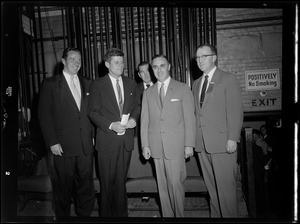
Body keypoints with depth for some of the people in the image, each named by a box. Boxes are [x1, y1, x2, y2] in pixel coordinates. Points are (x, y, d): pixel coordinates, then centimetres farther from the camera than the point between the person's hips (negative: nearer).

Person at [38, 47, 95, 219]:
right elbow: (44, 114, -4)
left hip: (86, 146, 4)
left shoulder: (87, 84, 12)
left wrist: (92, 135, 5)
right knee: (63, 188, 10)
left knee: (86, 187, 12)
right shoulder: (50, 84, 0)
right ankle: (62, 215, 31)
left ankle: (85, 214, 30)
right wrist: (52, 142, -9)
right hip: (62, 146, -3)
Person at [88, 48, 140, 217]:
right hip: (107, 139, -3)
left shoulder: (131, 83, 10)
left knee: (121, 180, 15)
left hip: (126, 139, 3)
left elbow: (137, 105, 16)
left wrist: (134, 118, -5)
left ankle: (121, 212, 30)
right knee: (107, 181, 7)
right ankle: (107, 213, 26)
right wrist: (111, 125, -16)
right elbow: (93, 112, -5)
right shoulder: (98, 84, -2)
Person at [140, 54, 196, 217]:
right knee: (162, 185, 10)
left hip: (176, 145, -3)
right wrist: (145, 145, 2)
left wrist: (189, 144, -5)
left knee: (175, 183, -2)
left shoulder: (183, 89, 3)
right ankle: (167, 214, 24)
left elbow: (189, 118, 0)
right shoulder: (148, 93, 12)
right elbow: (144, 120, 9)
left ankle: (179, 214, 17)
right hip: (156, 146, 3)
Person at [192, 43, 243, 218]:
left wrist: (233, 138, -14)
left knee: (226, 185, 0)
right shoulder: (196, 83, 17)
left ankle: (230, 215, 16)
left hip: (222, 142, -5)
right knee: (211, 185, 12)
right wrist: (195, 139, 6)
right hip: (202, 143, 6)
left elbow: (235, 111, -7)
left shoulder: (229, 80, -1)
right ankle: (216, 214, 26)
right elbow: (197, 112, 13)